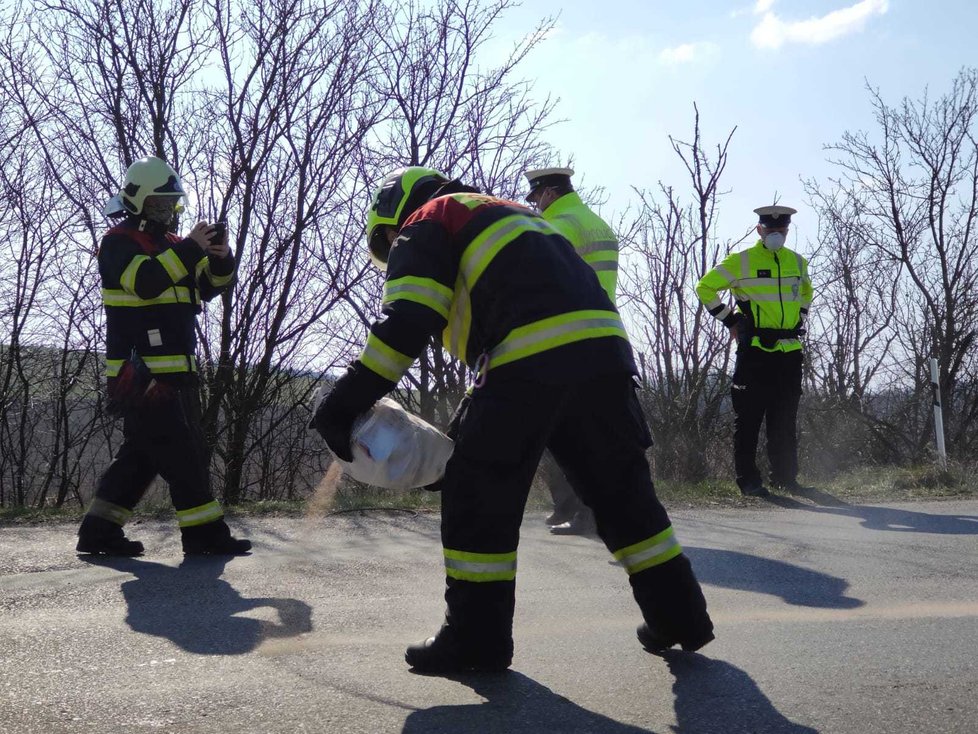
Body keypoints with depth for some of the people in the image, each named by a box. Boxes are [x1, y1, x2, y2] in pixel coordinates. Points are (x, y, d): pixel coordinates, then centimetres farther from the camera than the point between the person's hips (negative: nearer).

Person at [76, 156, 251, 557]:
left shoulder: (170, 244, 21)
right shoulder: (119, 242, -4)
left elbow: (210, 286, 16)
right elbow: (146, 282, -23)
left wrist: (221, 258, -4)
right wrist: (191, 249, -23)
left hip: (174, 370, 9)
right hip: (142, 371, -9)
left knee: (142, 454, 11)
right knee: (183, 452, -9)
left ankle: (100, 529, 16)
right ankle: (204, 532, -5)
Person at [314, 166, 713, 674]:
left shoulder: (427, 222, 13)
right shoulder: (508, 216, 38)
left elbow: (405, 324, -3)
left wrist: (344, 404, -1)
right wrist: (468, 429, 32)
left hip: (533, 356, -8)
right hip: (604, 345, 8)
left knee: (481, 495, 4)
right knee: (620, 489, 17)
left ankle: (475, 637, 8)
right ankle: (679, 615, 23)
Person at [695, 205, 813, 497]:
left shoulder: (798, 263, 13)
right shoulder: (740, 262, -3)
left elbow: (805, 293, 33)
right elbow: (705, 287, 3)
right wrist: (730, 321, -1)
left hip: (790, 352, 5)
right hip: (754, 351, -5)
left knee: (785, 419, 10)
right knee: (748, 419, -4)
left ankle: (785, 477, 19)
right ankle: (748, 480, 2)